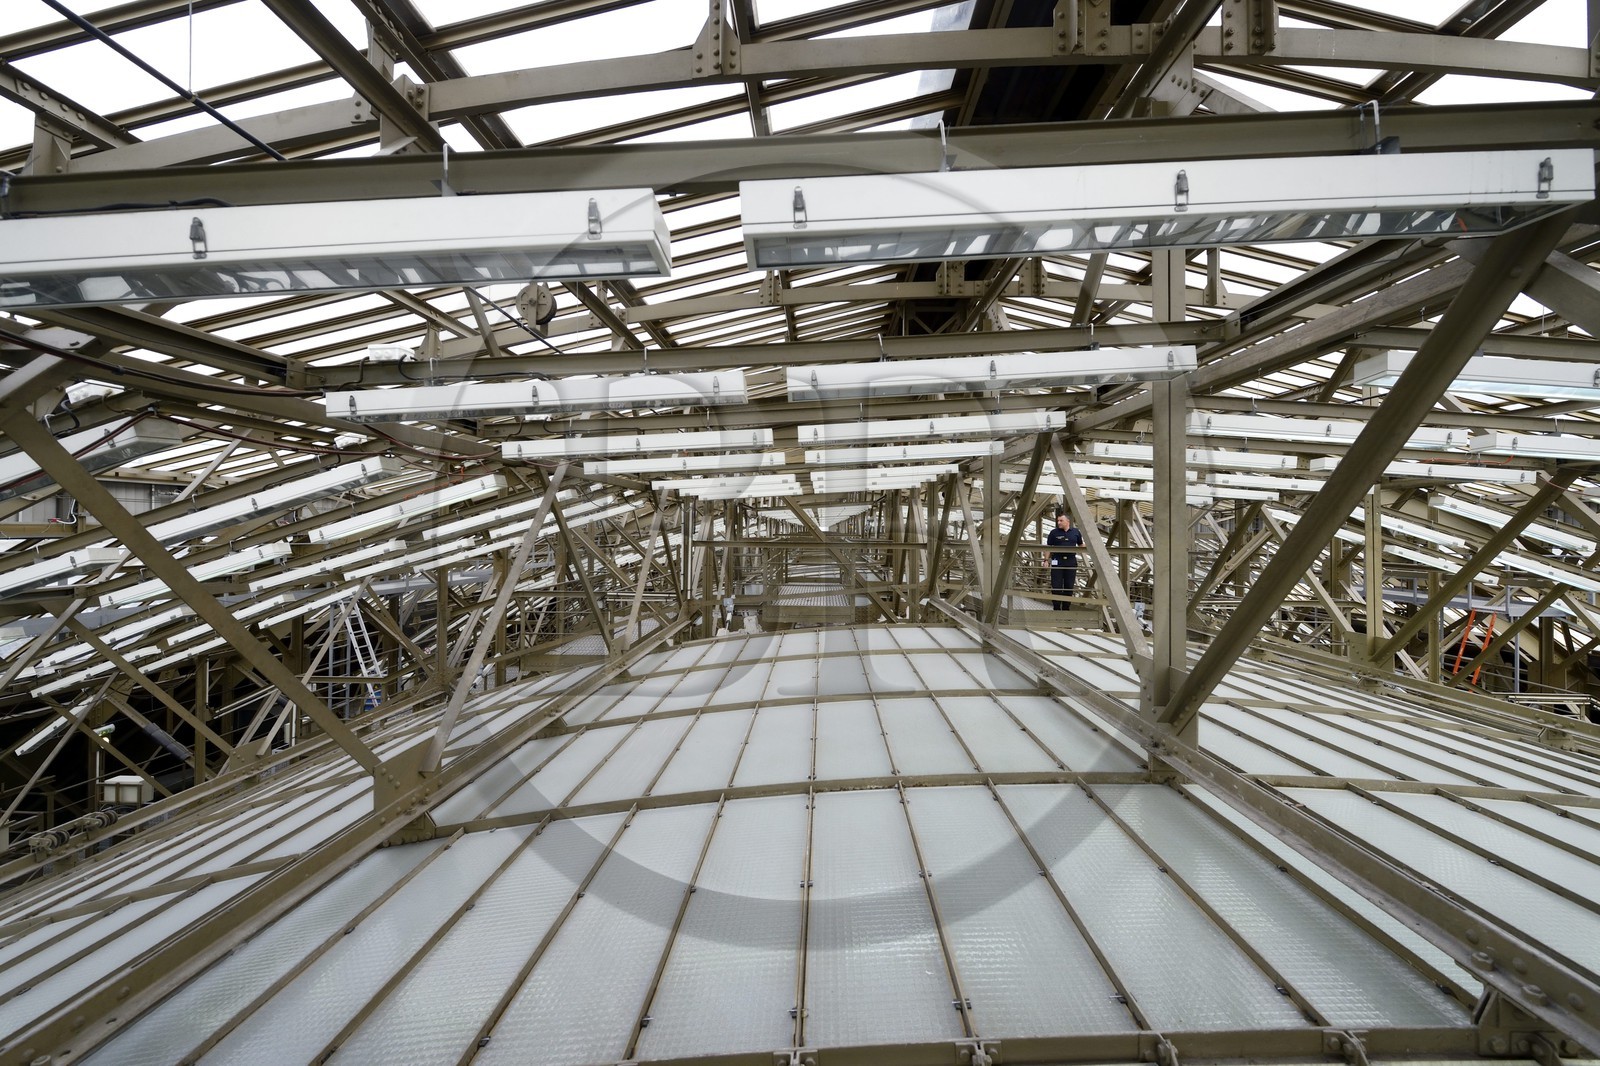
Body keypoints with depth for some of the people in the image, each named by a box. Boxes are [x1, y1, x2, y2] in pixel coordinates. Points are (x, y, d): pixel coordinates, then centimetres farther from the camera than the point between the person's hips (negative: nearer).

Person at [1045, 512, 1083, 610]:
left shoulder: (1076, 532, 6)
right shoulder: (1054, 533, 2)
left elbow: (1080, 545, 19)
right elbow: (1048, 547, 5)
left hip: (1071, 562, 2)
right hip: (1057, 562, -2)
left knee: (1069, 587, 5)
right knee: (1056, 587, -3)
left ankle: (1066, 608, 16)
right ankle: (1056, 608, 6)